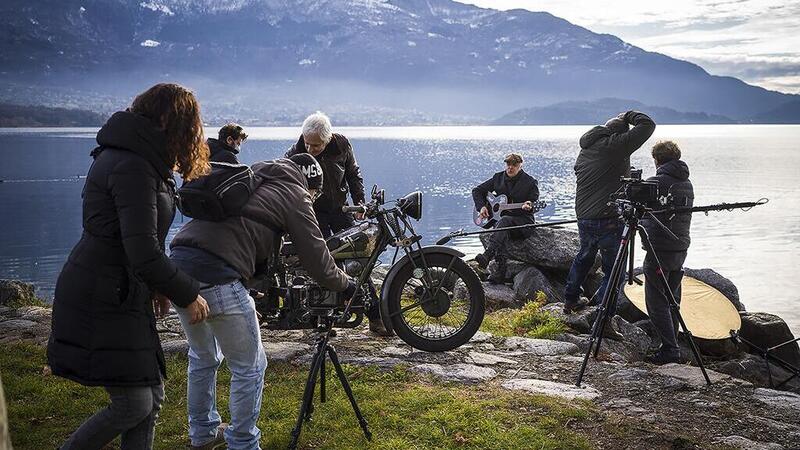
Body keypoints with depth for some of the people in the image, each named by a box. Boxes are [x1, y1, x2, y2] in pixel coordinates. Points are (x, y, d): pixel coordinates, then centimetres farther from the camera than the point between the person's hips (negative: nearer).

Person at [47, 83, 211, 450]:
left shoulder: (132, 157, 13)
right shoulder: (133, 168, -20)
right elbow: (144, 254, -25)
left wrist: (156, 287, 19)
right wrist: (187, 295, -12)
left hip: (120, 294, 11)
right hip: (102, 300, -11)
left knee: (152, 396, 12)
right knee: (134, 405, -7)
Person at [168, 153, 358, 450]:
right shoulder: (294, 194, 5)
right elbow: (317, 260, 4)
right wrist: (345, 284, 23)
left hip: (178, 261, 8)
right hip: (216, 277, -8)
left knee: (203, 358, 27)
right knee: (249, 369, 9)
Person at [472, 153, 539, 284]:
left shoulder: (530, 182, 2)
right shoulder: (498, 178, 11)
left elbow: (533, 203, -2)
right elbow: (477, 191, 18)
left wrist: (528, 206, -26)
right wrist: (482, 207, 3)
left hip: (523, 222, -3)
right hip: (499, 217, 3)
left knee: (504, 220, -36)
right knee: (503, 231, -33)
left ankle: (487, 255, -55)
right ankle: (500, 270, -41)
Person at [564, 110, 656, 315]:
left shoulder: (584, 150, 13)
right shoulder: (615, 145, -11)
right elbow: (647, 125, -10)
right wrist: (627, 116, 8)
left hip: (583, 219, 8)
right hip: (608, 221, -8)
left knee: (584, 257, 29)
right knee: (613, 271, 2)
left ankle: (570, 301, 40)